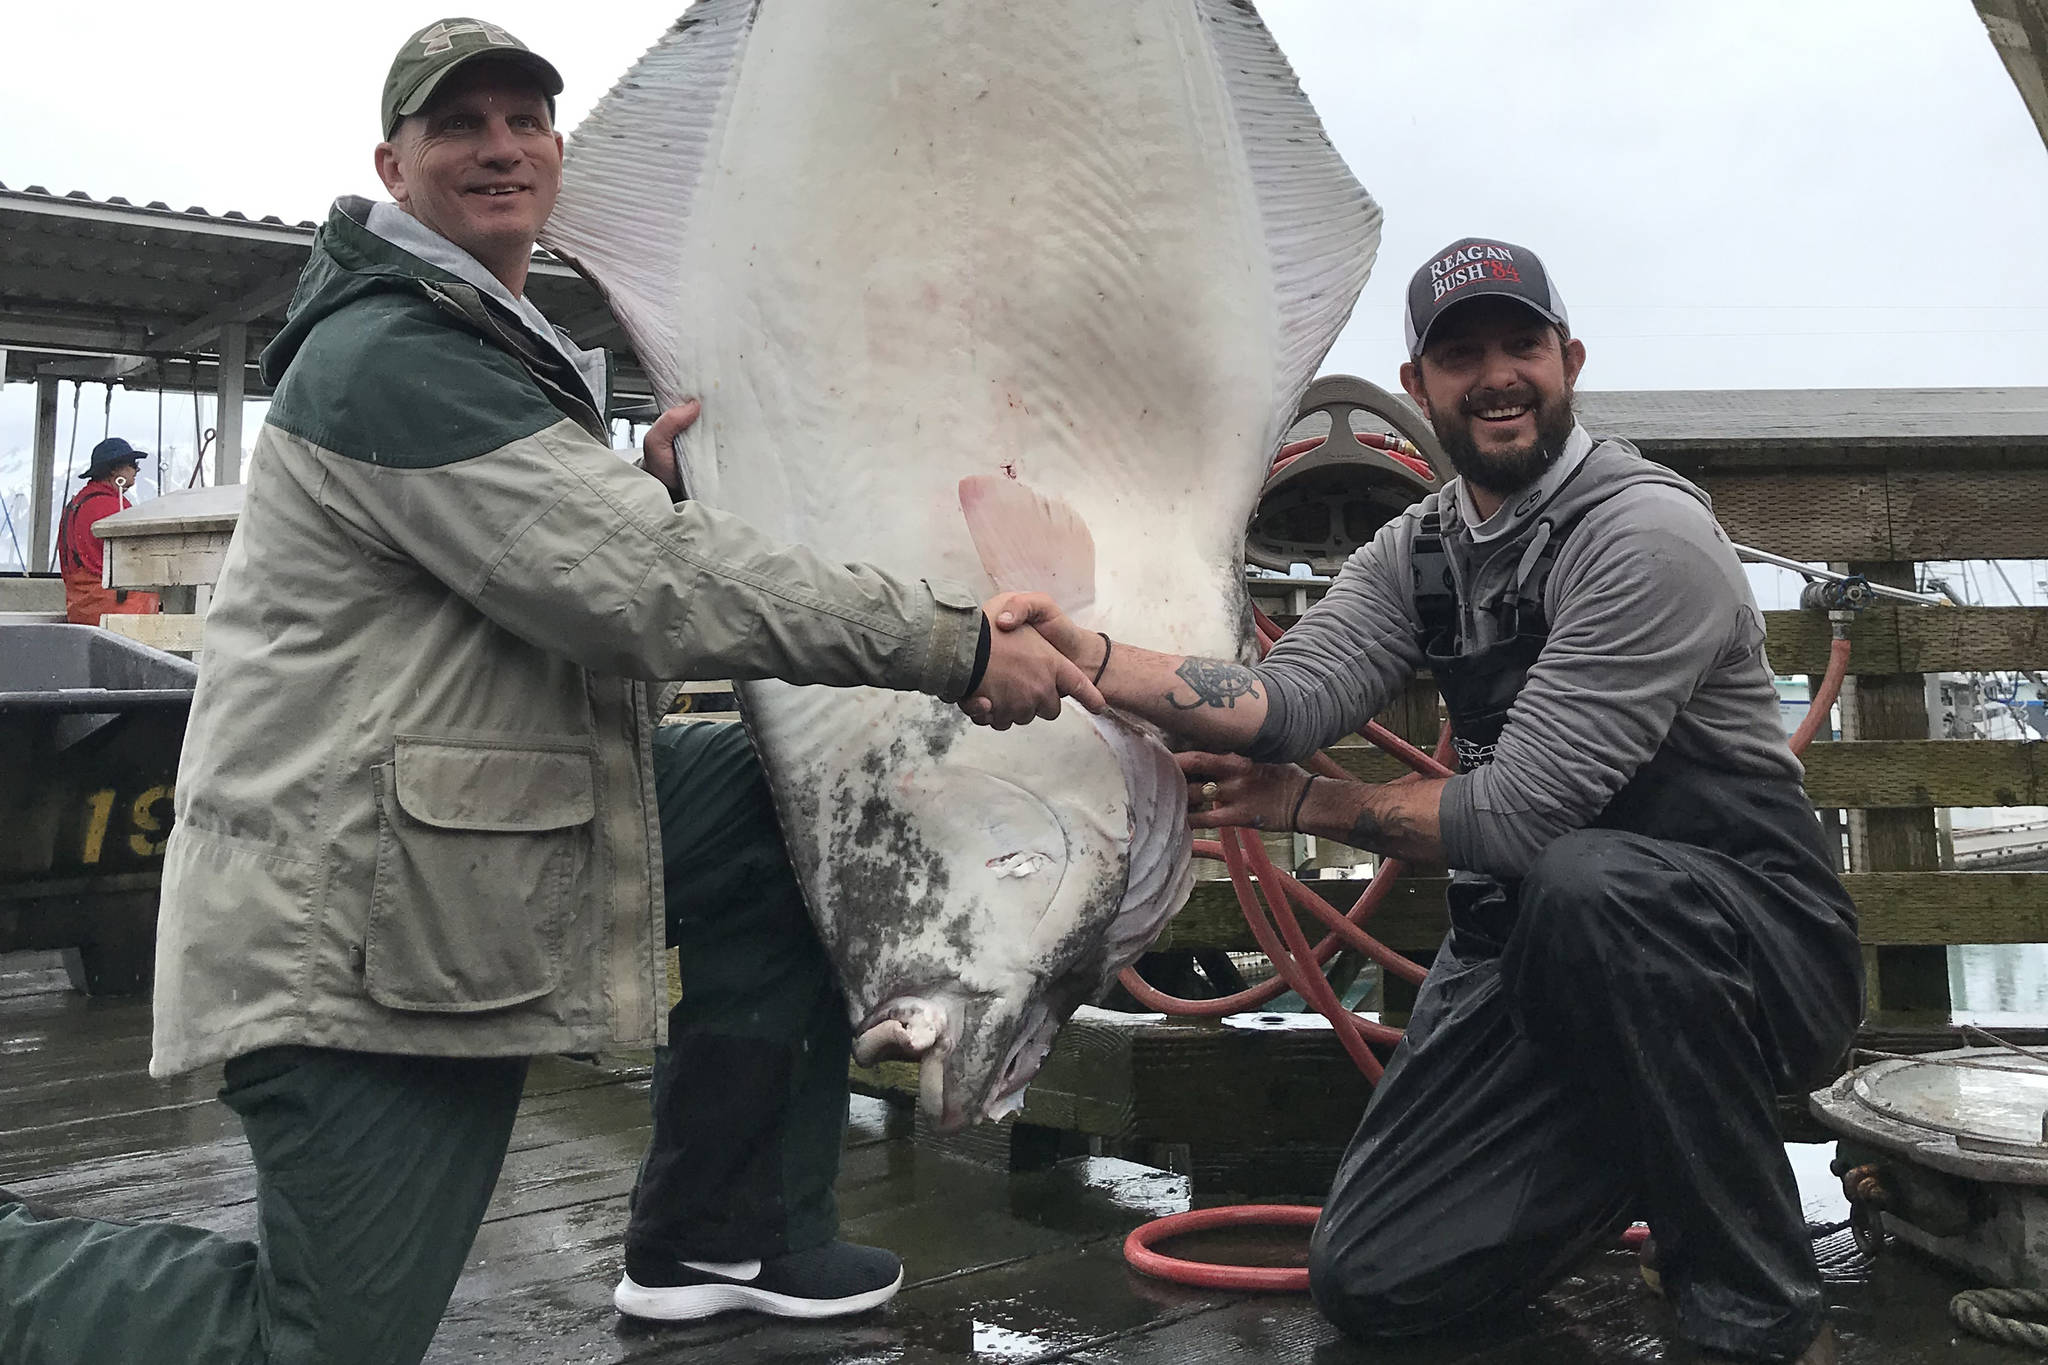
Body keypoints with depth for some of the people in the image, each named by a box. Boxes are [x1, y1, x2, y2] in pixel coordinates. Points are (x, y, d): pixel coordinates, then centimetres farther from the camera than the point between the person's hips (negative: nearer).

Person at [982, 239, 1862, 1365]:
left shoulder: (1648, 534, -17)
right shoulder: (1418, 551, 7)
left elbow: (1516, 812, -23)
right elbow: (1290, 697, -11)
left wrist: (1294, 804, -11)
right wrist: (1087, 659, -27)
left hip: (1756, 938, -6)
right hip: (1533, 948, 6)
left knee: (1586, 884, -41)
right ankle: (1665, 1148, 25)